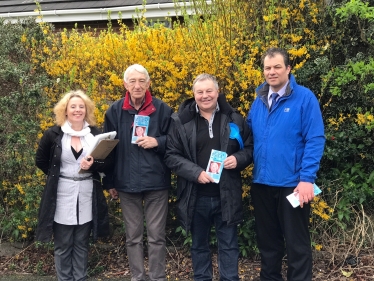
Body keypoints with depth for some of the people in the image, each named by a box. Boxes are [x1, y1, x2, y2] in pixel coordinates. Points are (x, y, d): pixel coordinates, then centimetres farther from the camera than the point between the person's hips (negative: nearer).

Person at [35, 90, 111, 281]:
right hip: (62, 195, -1)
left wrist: (93, 165, -16)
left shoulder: (95, 134, 2)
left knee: (81, 244, 13)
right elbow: (40, 161, 8)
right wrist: (57, 174, 1)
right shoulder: (53, 134, -2)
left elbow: (107, 163, 2)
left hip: (87, 195, 2)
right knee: (63, 245, 7)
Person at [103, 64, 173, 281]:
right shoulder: (115, 111, 3)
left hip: (157, 182, -1)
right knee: (133, 237, 12)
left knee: (157, 236, 5)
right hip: (127, 183, 2)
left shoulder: (162, 109, -2)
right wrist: (110, 182, 6)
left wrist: (157, 142, -15)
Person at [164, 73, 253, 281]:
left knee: (228, 245, 11)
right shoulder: (181, 121, -2)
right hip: (196, 196, 0)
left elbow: (250, 148, 10)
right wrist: (195, 172, -16)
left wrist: (238, 159, -12)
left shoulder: (233, 119, 1)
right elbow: (171, 156, -3)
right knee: (199, 245, 16)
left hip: (226, 195, 0)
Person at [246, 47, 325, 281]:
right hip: (262, 183, 6)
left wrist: (307, 178, -19)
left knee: (296, 242, 6)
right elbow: (250, 137, 16)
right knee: (267, 239, 18)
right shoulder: (259, 100, 9)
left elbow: (315, 140, -12)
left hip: (292, 183, -5)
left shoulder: (304, 97, -8)